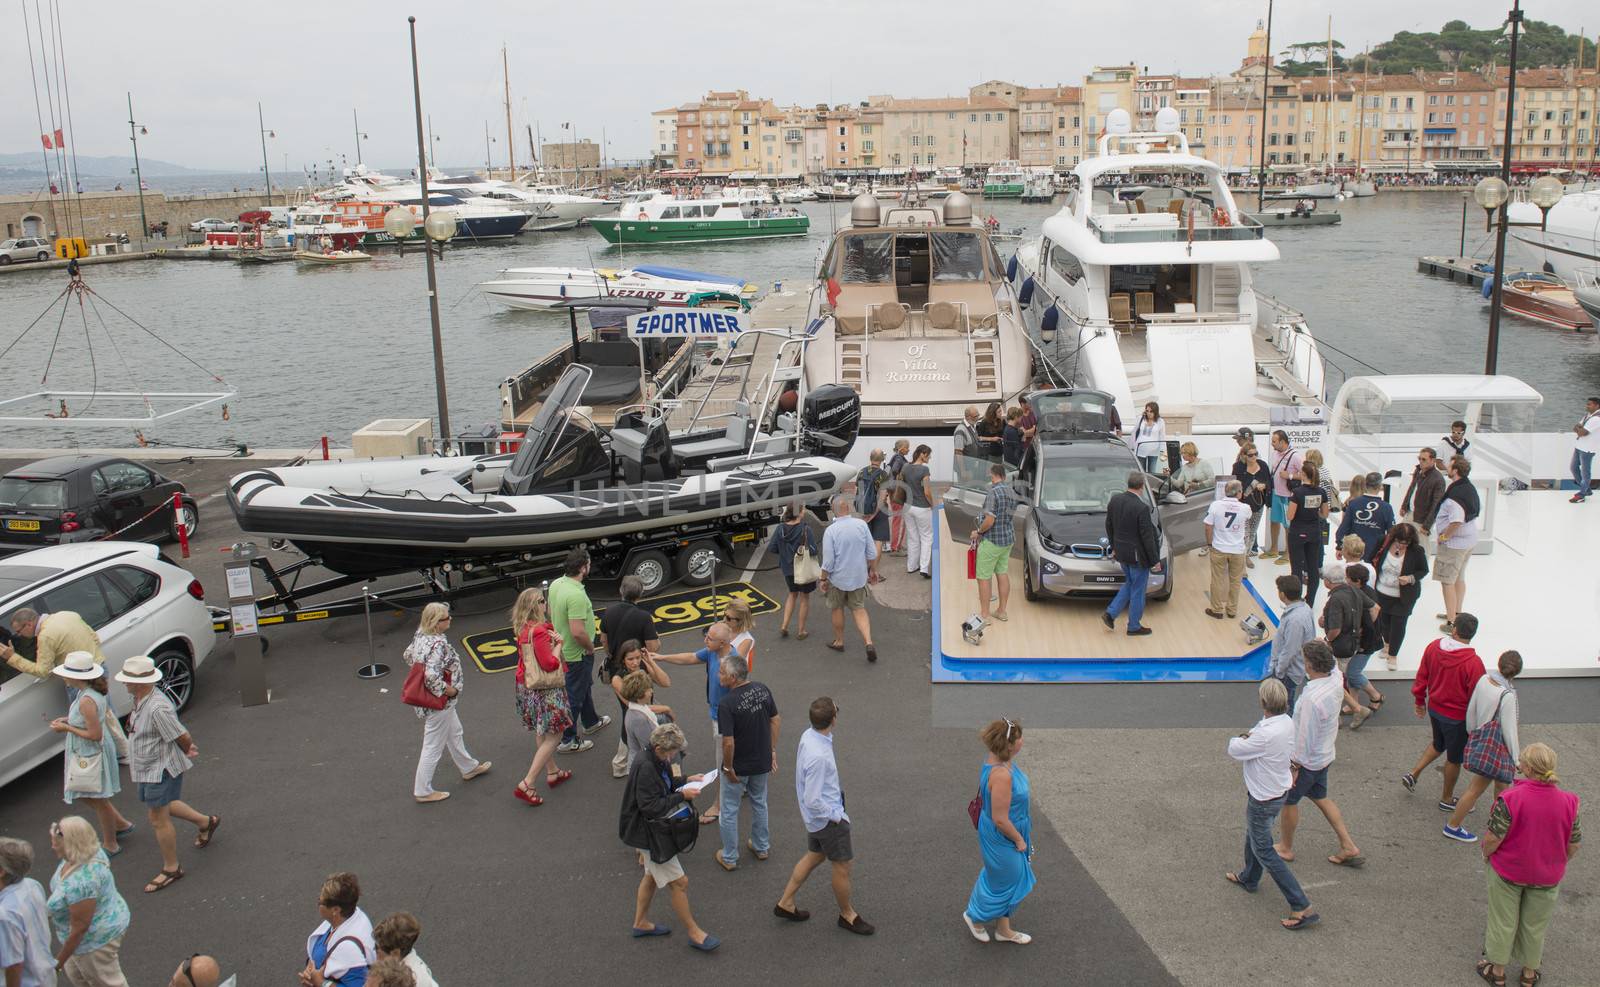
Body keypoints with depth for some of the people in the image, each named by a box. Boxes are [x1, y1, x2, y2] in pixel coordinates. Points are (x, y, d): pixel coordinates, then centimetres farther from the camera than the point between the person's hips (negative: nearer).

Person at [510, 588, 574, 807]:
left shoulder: (524, 628, 2)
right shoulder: (539, 631, -26)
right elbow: (550, 663, -26)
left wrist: (553, 638, -3)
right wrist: (558, 644, -10)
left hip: (527, 687, 9)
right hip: (545, 690, -9)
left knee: (541, 732, 23)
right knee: (553, 735, -1)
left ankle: (552, 772, 39)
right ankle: (526, 785, -4)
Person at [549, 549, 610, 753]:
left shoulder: (556, 584, -4)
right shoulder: (576, 595, -33)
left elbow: (551, 613, 11)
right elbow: (578, 632, -35)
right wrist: (591, 648, -16)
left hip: (563, 648, 9)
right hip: (577, 654, -9)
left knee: (585, 685, 29)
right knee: (575, 697, 6)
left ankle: (591, 722, 48)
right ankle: (567, 741, 18)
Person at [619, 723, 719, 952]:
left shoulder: (658, 761, -2)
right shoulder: (645, 768, -31)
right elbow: (651, 807, -31)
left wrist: (685, 781, -1)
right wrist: (682, 796, -28)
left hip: (655, 828, 10)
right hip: (647, 834, -10)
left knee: (652, 876, 27)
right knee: (679, 882, 0)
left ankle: (641, 923, 43)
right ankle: (694, 933, 14)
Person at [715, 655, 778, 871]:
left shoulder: (726, 703, -28)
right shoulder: (762, 689, -9)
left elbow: (728, 742, -27)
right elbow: (776, 721, 0)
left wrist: (728, 767, -12)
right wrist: (772, 751, 10)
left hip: (738, 766, -6)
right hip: (762, 762, 6)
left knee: (729, 810, 13)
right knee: (759, 803, 26)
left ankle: (729, 858, 24)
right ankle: (762, 847, 40)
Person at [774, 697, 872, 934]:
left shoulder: (809, 736, -9)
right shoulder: (819, 756, -36)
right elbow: (813, 801, -30)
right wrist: (836, 816, -16)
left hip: (815, 817, 9)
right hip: (827, 819, -9)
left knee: (814, 857, 26)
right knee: (842, 867, 12)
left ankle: (785, 903, 38)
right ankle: (847, 915, 34)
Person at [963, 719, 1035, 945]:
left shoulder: (997, 760, -6)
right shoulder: (1001, 775, -36)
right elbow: (1000, 819, -30)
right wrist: (1019, 840, -14)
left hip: (1007, 835, 9)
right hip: (1002, 839, -9)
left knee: (1010, 880, 23)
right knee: (1005, 881, 13)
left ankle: (1004, 929, 41)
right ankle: (976, 917, 38)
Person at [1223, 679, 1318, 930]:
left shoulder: (1266, 735, -36)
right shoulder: (1287, 722, -8)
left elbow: (1234, 750, -20)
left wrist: (1239, 739, -1)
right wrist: (1247, 738, -11)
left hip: (1263, 799, -9)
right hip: (1279, 789, 9)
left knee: (1264, 850, 4)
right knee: (1253, 836, 29)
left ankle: (1302, 907, 6)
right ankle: (1249, 878, 53)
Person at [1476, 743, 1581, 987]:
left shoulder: (1510, 798, -28)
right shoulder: (1568, 802, -15)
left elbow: (1492, 840, -22)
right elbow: (1573, 846, -4)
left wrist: (1486, 854, -1)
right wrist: (1557, 863, 14)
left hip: (1507, 872, -3)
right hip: (1547, 876, 3)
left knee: (1502, 921, 18)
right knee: (1535, 924, 23)